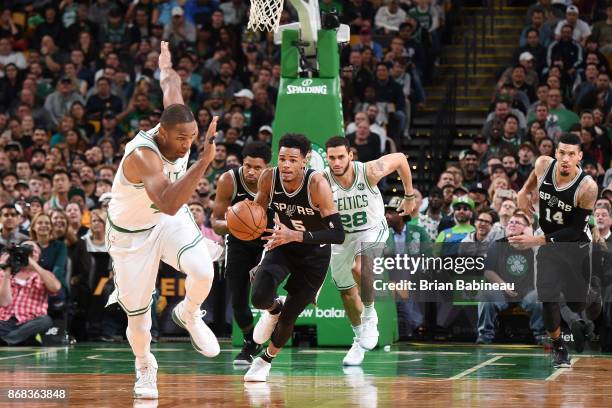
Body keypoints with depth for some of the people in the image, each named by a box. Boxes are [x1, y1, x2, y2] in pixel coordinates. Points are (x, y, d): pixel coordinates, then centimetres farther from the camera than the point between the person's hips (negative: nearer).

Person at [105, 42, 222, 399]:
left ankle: (189, 315, 9)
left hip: (172, 220, 5)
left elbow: (171, 84, 5)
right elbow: (169, 204, -53)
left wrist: (167, 68, 29)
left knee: (203, 271, -25)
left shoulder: (179, 128, -18)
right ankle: (145, 369, 35)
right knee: (138, 316, 3)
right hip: (132, 233, -5)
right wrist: (204, 161, -60)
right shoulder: (142, 155, -38)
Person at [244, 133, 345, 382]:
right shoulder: (269, 178, -19)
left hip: (314, 254, -2)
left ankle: (266, 360, 33)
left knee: (288, 317, 2)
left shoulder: (317, 184, -31)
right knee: (260, 298, -24)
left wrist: (295, 236, -44)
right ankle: (274, 308, 15)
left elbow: (337, 235, -34)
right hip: (282, 246, 2)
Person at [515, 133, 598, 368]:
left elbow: (576, 231, -24)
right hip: (548, 242, 2)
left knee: (576, 304, 6)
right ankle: (558, 347, 5)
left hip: (575, 245, -2)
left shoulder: (587, 187, -29)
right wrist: (524, 191, -2)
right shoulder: (543, 165, -17)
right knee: (548, 297, -13)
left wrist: (538, 240, -27)